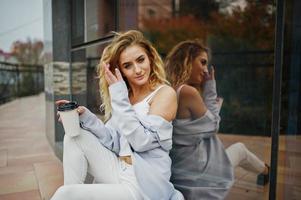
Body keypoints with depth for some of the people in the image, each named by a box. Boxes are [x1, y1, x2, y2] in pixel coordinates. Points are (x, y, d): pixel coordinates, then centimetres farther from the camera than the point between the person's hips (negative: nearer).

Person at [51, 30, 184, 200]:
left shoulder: (165, 93, -9)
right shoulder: (124, 96, 8)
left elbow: (141, 142, -19)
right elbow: (115, 143, 1)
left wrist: (118, 94, -16)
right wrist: (85, 117, -12)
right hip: (119, 174, 6)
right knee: (76, 137, -6)